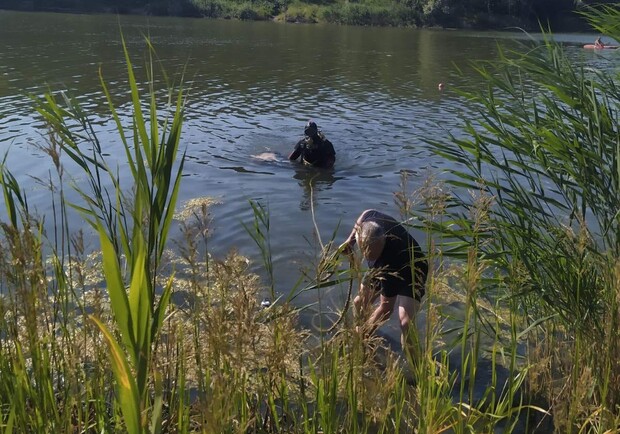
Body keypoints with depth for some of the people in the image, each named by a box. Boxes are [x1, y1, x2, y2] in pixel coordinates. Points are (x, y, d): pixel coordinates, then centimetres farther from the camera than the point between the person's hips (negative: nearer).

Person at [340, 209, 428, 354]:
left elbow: (386, 308, -35)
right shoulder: (370, 219, -32)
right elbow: (368, 212, -2)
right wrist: (350, 240, -8)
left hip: (410, 273, -7)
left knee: (405, 322, -27)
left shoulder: (389, 262, -45)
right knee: (359, 303, 13)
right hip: (381, 268, 7)